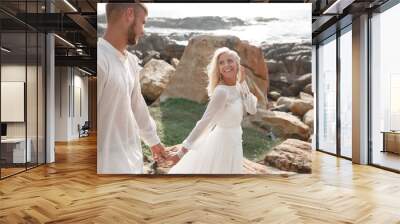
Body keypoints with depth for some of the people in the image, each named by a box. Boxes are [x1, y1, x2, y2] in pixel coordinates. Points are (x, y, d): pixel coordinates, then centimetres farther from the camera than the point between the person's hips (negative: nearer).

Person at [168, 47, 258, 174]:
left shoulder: (236, 87, -1)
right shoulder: (221, 91, -25)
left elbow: (252, 110, -6)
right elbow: (204, 121, -30)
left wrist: (243, 83, -10)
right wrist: (184, 149, -31)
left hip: (232, 143, 8)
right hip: (223, 144, -8)